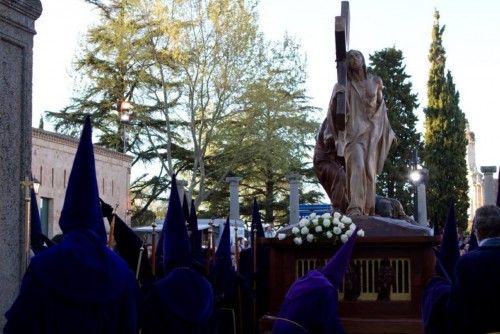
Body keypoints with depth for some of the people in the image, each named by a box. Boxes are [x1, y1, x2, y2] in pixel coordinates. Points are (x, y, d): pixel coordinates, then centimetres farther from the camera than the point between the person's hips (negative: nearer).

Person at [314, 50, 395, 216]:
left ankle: (368, 210, 0)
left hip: (371, 132, 3)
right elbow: (334, 112, 1)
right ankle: (355, 208, -32)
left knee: (369, 171, -1)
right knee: (356, 166, -22)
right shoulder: (343, 86, 5)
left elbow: (381, 108, 19)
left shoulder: (375, 82, 13)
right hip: (353, 132, -3)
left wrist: (387, 132, 19)